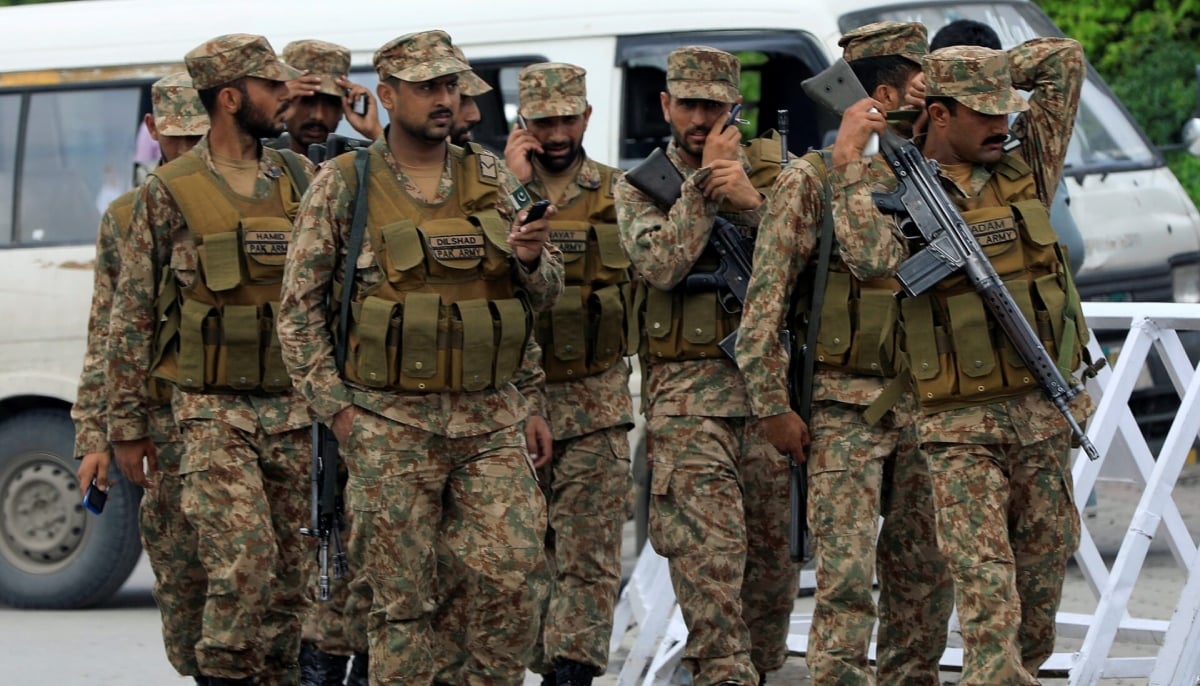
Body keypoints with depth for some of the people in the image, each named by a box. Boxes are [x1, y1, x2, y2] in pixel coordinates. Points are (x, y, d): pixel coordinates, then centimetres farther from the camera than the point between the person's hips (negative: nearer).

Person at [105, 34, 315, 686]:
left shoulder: (302, 180, 8)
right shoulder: (168, 195, -3)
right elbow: (131, 315, 0)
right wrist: (126, 423, 0)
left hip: (294, 406, 4)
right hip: (213, 411, -4)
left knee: (291, 569, 7)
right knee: (244, 558, -17)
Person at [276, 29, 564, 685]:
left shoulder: (491, 178, 10)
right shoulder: (343, 186, 0)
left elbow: (540, 298, 17)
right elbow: (299, 309, 1)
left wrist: (532, 261, -4)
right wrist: (335, 405, -5)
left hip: (492, 421, 3)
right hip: (392, 426, -3)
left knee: (510, 579, -5)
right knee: (399, 600, 0)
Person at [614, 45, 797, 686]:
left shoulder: (769, 168, 11)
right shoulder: (638, 186, 8)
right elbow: (662, 265, -11)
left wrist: (751, 203, -18)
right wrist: (705, 183, -9)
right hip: (689, 391, -2)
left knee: (774, 552, 7)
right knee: (709, 553, -15)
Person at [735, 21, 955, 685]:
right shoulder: (811, 181, -6)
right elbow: (764, 301, -8)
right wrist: (773, 406, -11)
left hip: (918, 406, 6)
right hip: (844, 410, -6)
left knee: (927, 574, 11)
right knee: (849, 578, -10)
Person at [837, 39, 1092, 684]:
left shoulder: (1024, 168, 8)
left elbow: (1064, 57, 8)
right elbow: (871, 260, -26)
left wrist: (987, 74, 3)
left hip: (1045, 410, 4)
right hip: (961, 423, -4)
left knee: (1046, 555, 11)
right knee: (984, 573, -11)